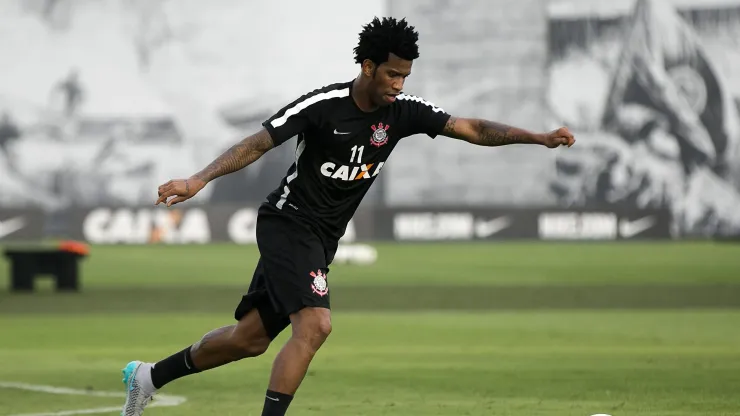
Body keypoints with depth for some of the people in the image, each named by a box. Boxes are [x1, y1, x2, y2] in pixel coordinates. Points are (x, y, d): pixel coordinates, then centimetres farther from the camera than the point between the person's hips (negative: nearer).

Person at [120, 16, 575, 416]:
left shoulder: (403, 111, -5)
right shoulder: (322, 106, -19)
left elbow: (474, 129, -6)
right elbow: (257, 145, -18)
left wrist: (540, 137, -18)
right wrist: (198, 180, -29)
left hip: (321, 239, 7)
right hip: (288, 223, -7)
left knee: (251, 337, 12)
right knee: (315, 324, -25)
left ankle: (150, 376, 28)